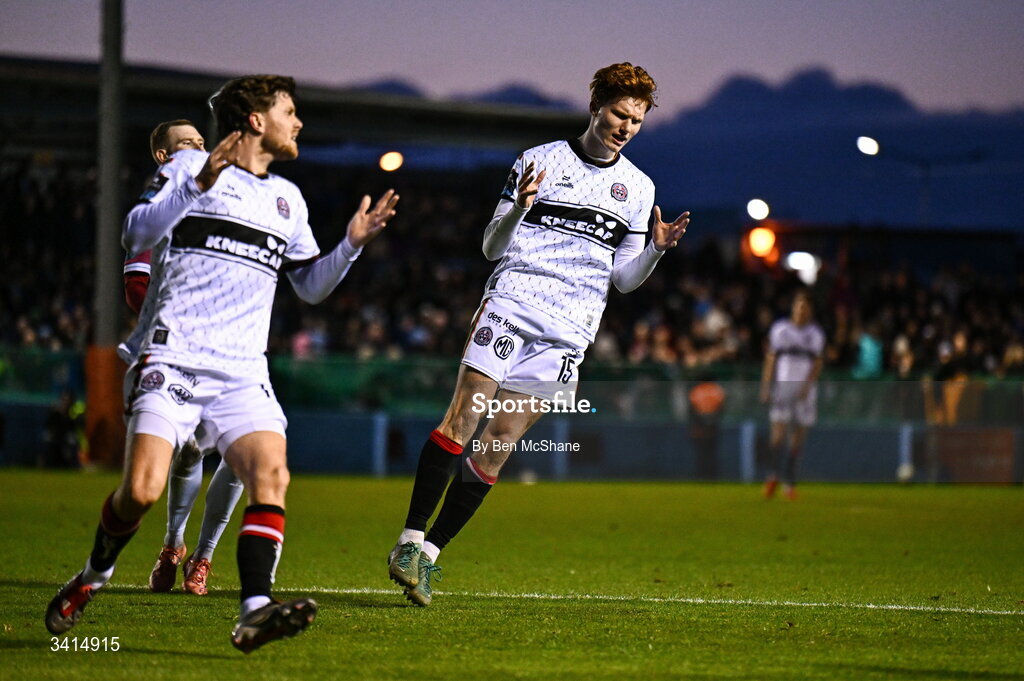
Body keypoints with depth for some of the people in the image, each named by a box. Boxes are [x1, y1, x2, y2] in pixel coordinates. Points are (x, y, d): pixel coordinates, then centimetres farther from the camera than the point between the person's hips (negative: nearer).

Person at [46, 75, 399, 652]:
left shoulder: (287, 199, 21)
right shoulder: (189, 167, 4)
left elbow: (311, 285, 29)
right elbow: (137, 236, -9)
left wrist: (353, 244, 12)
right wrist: (197, 184, -21)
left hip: (243, 373, 4)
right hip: (173, 359, -4)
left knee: (272, 475, -21)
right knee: (142, 490, -15)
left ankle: (255, 612, -31)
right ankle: (93, 577, 14)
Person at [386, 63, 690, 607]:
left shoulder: (638, 188, 15)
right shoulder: (539, 161, 6)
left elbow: (623, 277, 18)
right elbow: (492, 247, 7)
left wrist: (658, 250, 0)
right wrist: (518, 209, -13)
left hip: (569, 329, 2)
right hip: (511, 300, -2)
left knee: (500, 443, -2)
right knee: (463, 414, -16)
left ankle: (431, 552, 4)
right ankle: (411, 540, -13)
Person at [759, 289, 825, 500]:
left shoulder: (816, 334, 9)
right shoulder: (779, 329, 7)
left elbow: (818, 363, 4)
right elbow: (770, 360, 8)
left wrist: (807, 385, -11)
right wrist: (765, 387, 2)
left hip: (805, 389, 1)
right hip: (782, 385, -1)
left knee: (799, 435, 1)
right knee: (779, 430, -14)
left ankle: (789, 482, 6)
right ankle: (772, 476, -14)